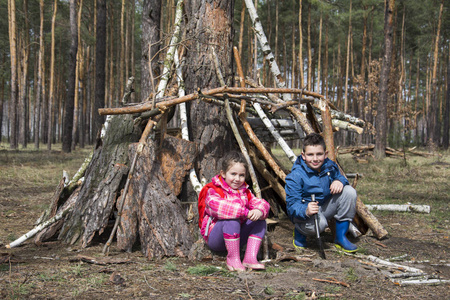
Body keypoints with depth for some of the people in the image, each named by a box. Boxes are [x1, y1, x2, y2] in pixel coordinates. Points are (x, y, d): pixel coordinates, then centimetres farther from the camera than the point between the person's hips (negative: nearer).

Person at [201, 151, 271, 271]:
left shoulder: (244, 192, 12)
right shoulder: (213, 191, -12)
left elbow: (260, 203, -1)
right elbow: (219, 207, -34)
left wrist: (259, 211, -28)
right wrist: (245, 212, -40)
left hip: (236, 237, 7)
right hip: (214, 237, -7)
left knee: (260, 221, -10)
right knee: (231, 220, -34)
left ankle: (250, 257, -19)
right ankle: (233, 258, -25)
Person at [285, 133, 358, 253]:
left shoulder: (330, 166, -7)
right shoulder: (296, 176, -23)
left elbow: (338, 176, 12)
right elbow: (292, 204, -26)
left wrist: (340, 180, -16)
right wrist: (306, 210, -49)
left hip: (325, 209, 6)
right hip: (303, 214, -6)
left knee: (349, 192, -16)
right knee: (320, 223, -40)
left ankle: (341, 238, -6)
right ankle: (299, 231, 1)